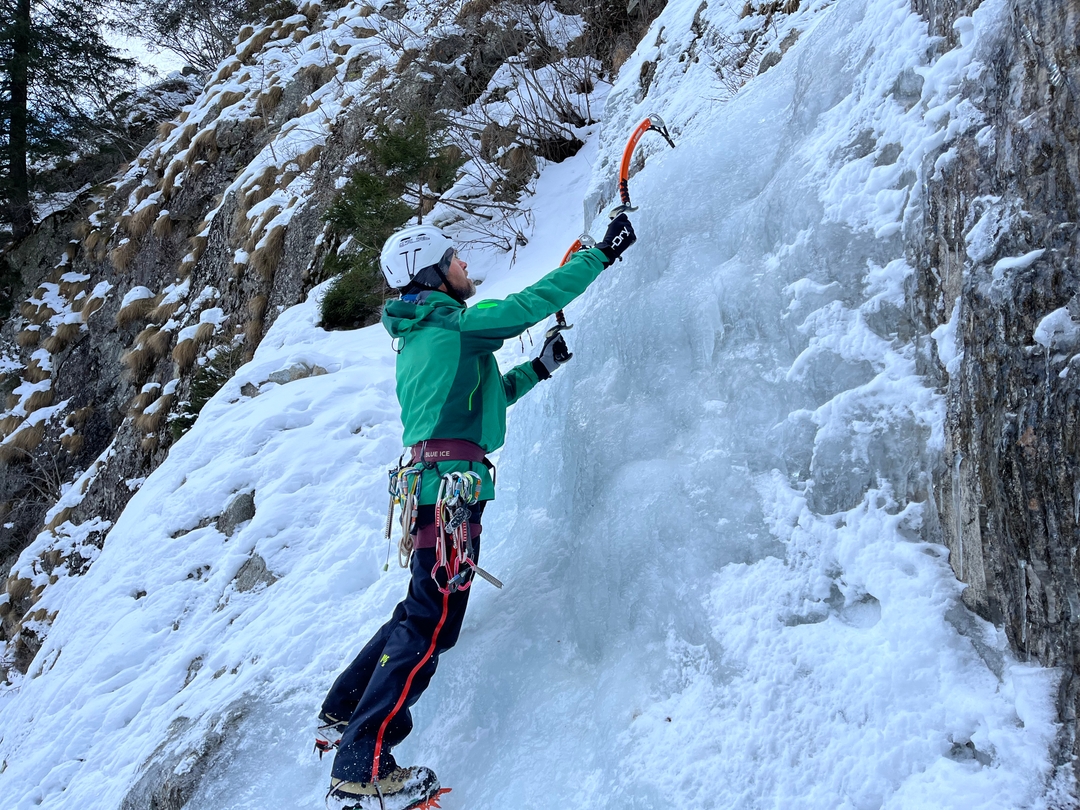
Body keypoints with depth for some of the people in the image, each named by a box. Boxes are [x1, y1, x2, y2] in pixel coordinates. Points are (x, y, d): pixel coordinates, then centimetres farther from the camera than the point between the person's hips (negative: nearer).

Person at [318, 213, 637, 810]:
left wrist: (541, 368, 27)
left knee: (422, 611, 21)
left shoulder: (417, 336, 22)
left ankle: (341, 714, 29)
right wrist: (603, 253, 2)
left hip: (429, 481, 10)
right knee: (431, 625, -10)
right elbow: (535, 301, -8)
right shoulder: (456, 322, -5)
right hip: (453, 482, -10)